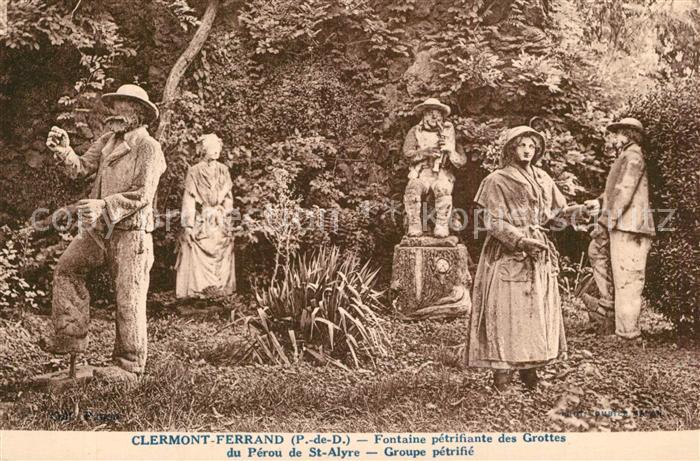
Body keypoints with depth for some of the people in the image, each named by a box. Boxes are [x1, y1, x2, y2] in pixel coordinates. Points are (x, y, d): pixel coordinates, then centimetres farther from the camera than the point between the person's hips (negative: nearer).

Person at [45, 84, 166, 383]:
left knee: (129, 299, -2)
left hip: (130, 232, -8)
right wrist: (64, 150, -10)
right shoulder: (107, 142, 14)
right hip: (100, 229, 8)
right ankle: (71, 338, 16)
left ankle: (129, 366, 9)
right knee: (67, 268, 10)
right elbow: (80, 168, 8)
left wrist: (104, 206, -25)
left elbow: (142, 195, -17)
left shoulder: (148, 148, -10)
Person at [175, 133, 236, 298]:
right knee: (195, 252, -6)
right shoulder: (194, 171, -4)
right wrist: (188, 224, -11)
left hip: (218, 221, 4)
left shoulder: (223, 170, 8)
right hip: (200, 221, -4)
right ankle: (194, 288, 2)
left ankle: (221, 286, 12)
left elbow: (228, 198, 12)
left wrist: (223, 214, 3)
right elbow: (189, 199, -6)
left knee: (222, 253, 2)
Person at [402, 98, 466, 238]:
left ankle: (442, 226, -28)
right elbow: (407, 152, -3)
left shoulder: (448, 131, 11)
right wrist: (425, 151, -18)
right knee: (412, 190, -31)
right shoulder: (415, 131, 12)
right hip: (420, 174, 1)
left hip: (442, 175, 0)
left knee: (443, 190, -33)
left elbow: (462, 161, 5)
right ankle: (414, 226, -25)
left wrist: (449, 150, -14)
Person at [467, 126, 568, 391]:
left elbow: (561, 209, 24)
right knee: (505, 310, -7)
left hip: (538, 254, 6)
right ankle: (502, 368, 0)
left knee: (538, 309, 5)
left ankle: (529, 367, 14)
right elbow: (492, 222, -10)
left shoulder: (543, 179, 13)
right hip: (506, 254, -5)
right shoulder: (496, 181, -3)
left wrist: (539, 225, 9)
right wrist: (520, 240, -20)